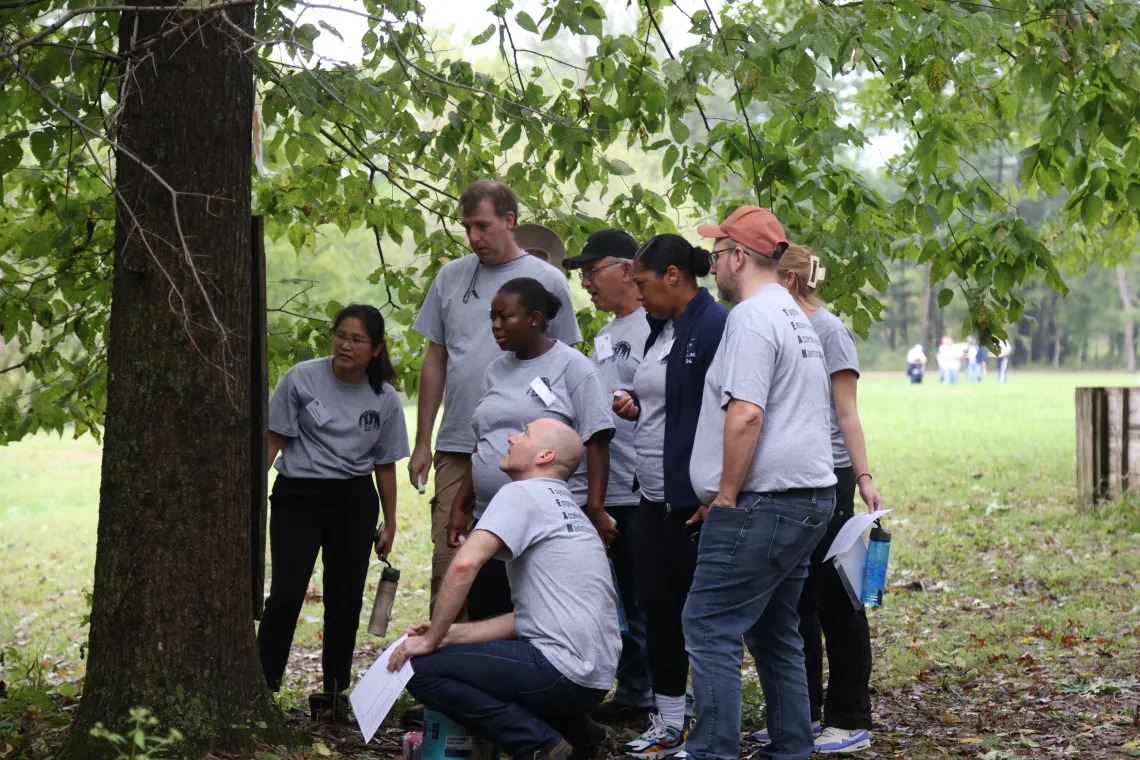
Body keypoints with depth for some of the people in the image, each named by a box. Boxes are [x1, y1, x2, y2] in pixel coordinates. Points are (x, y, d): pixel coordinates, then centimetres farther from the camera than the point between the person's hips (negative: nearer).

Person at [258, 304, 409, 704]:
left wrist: (390, 525, 12)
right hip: (298, 495, -2)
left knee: (345, 602, 6)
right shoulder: (302, 378, -5)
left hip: (354, 501, 2)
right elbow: (274, 439, 0)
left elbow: (385, 465, 10)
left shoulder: (385, 399, 2)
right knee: (286, 596, -10)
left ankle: (335, 692, 17)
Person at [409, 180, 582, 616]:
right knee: (448, 560, 0)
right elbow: (435, 362, 16)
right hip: (456, 449, 3)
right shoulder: (451, 278, 12)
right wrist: (422, 442, 12)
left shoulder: (547, 281, 3)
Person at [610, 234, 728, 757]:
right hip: (656, 496, 10)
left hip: (695, 498, -10)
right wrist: (634, 406, 5)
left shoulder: (714, 326, -16)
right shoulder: (662, 329, 14)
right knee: (657, 605, 14)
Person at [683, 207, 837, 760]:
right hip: (810, 497, 10)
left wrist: (726, 496, -14)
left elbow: (745, 414, -21)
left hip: (762, 505, -10)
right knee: (775, 633, 15)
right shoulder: (795, 317, 20)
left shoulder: (752, 317, -12)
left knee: (711, 630, -9)